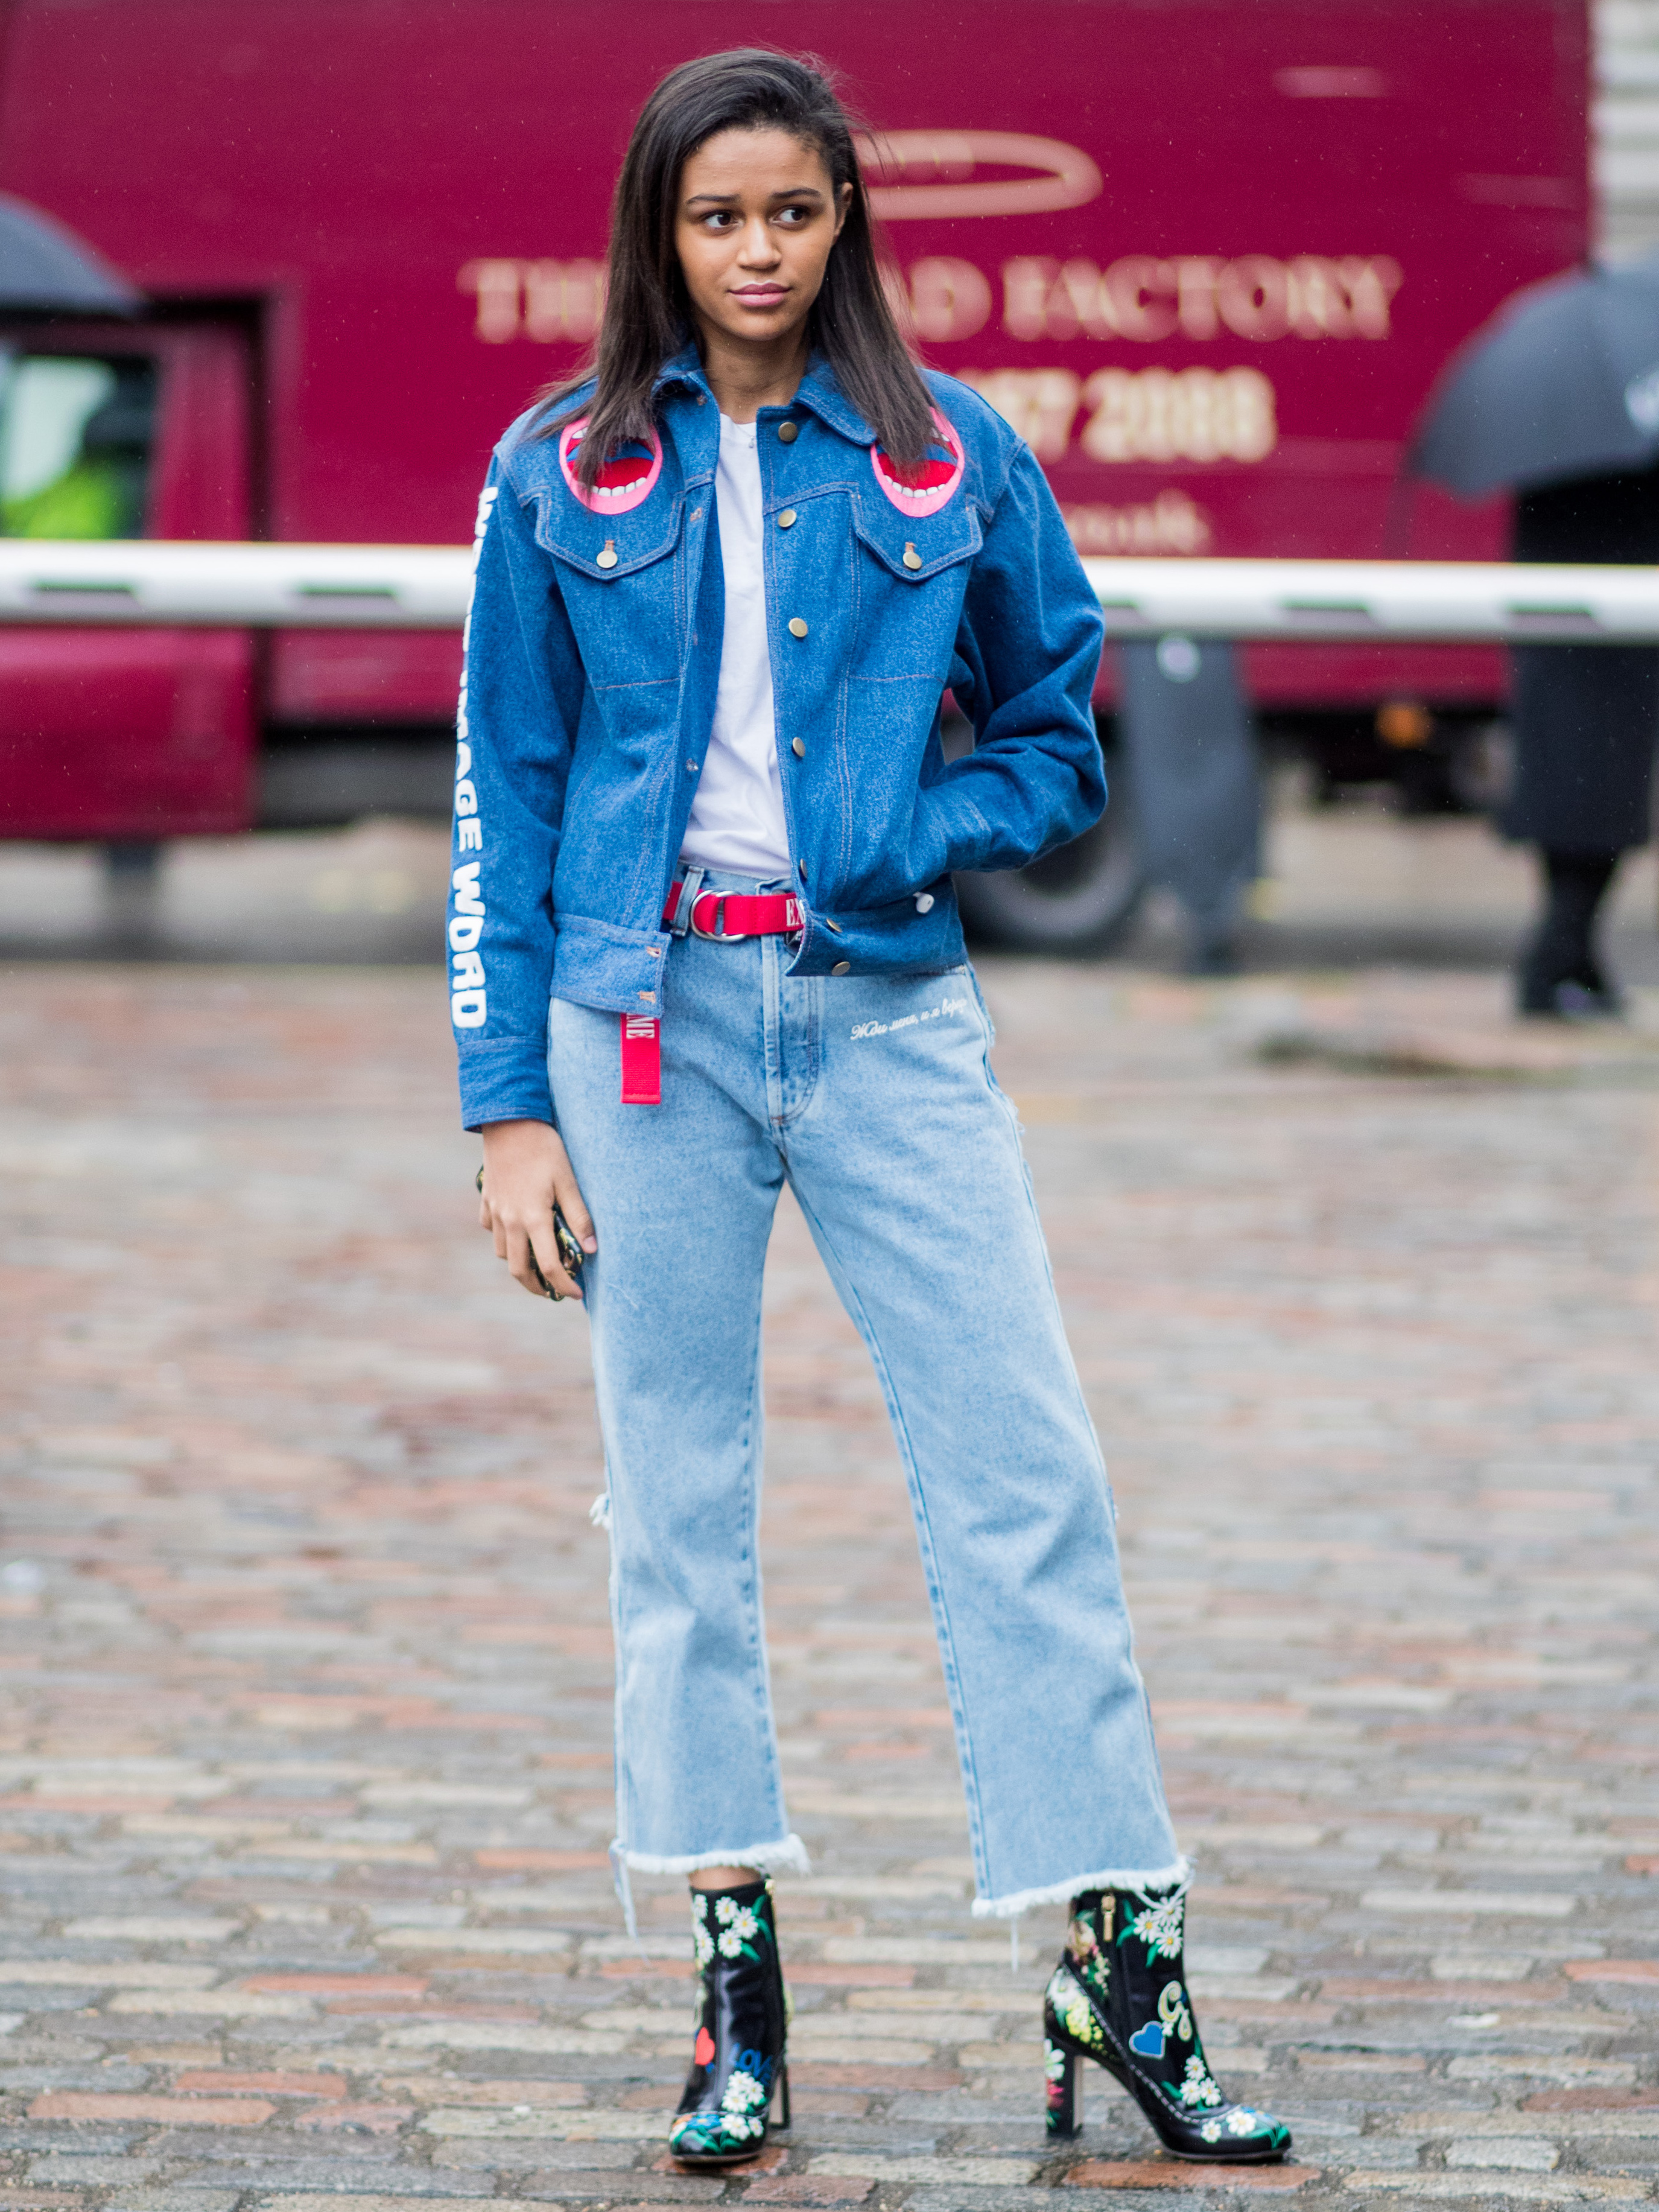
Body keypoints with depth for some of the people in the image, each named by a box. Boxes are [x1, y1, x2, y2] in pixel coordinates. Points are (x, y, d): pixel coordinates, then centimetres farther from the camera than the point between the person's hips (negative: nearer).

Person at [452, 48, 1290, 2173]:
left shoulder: (949, 461, 5)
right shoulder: (563, 477, 5)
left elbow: (1060, 738, 13)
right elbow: (502, 798, 6)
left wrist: (913, 839, -7)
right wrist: (509, 1105, 1)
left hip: (885, 1009, 0)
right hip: (647, 1017, 0)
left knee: (1027, 1477, -5)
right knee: (679, 1502, 3)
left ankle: (1123, 1964, -2)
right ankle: (735, 1989, 10)